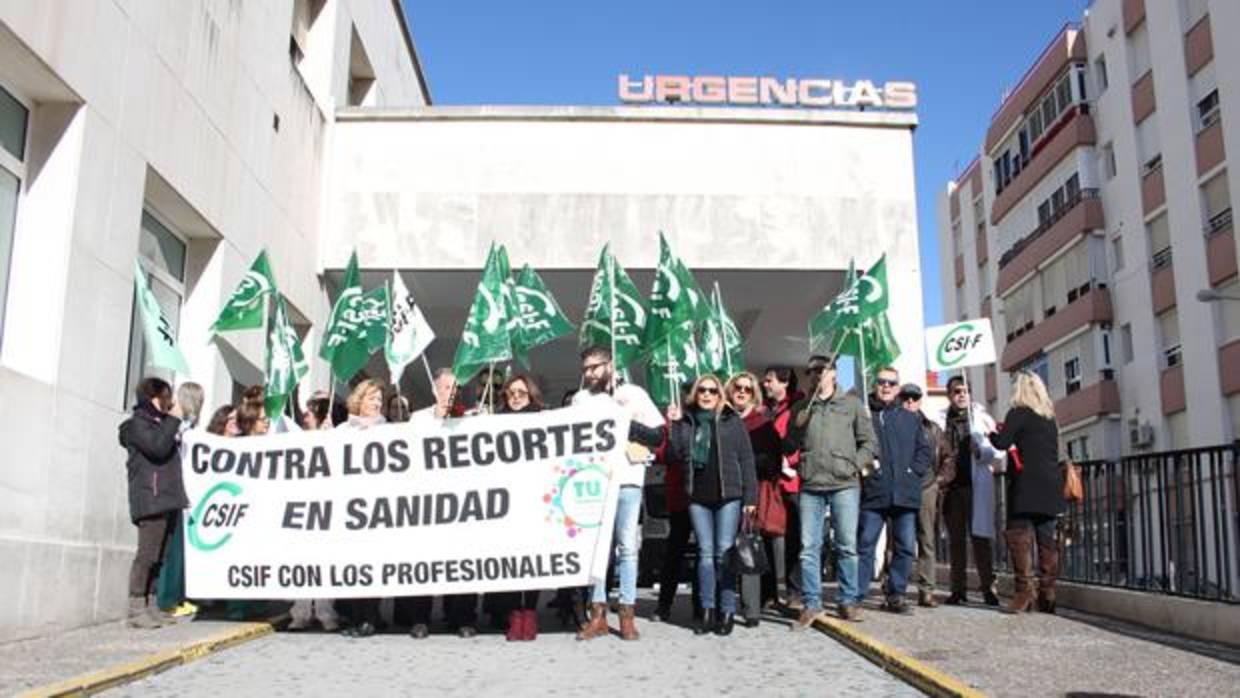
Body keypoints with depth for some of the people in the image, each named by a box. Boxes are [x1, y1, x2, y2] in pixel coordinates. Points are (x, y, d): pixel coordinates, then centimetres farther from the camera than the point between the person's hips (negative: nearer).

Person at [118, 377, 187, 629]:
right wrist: (173, 420, -11)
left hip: (166, 499, 9)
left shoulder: (160, 424, 25)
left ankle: (150, 607, 7)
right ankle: (136, 610, -10)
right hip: (150, 500, -9)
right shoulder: (138, 423, -1)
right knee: (147, 554, -12)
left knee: (158, 556, 6)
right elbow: (158, 448, -18)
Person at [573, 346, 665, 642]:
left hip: (627, 479, -2)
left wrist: (626, 424, -11)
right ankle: (598, 614, 9)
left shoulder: (634, 394, 4)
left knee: (627, 547, 1)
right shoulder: (580, 398, 12)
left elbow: (659, 434, 0)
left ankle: (627, 615, 8)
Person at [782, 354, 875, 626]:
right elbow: (789, 447, 14)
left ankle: (848, 601, 11)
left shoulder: (852, 404, 9)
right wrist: (797, 427, -4)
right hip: (810, 486, 2)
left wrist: (853, 466, -5)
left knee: (846, 545, 0)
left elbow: (868, 443, 8)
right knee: (809, 547, 1)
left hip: (844, 485, -2)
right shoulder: (800, 408, 15)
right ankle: (811, 603, 8)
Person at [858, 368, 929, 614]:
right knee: (865, 545, -1)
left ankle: (895, 594, 16)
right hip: (873, 492, -4)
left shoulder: (910, 419, 16)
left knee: (906, 547, 4)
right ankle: (857, 595, 4)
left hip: (905, 492, 4)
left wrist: (914, 471, 1)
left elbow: (924, 451, 15)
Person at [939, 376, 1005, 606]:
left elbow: (998, 453, 1)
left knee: (980, 537, -4)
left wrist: (981, 451, -16)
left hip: (976, 485, -2)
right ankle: (959, 589, 11)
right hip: (952, 486, 2)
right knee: (956, 539, 6)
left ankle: (988, 588, 0)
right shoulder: (942, 421, 11)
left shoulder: (981, 418, 7)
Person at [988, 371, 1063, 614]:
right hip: (1050, 485, 7)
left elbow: (1002, 443, -11)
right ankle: (1047, 595, 7)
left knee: (1019, 535, -6)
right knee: (1046, 538, 6)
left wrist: (991, 432, 10)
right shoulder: (1050, 417, 18)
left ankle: (1024, 591, -13)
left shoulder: (1018, 413, -3)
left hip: (1026, 484, -7)